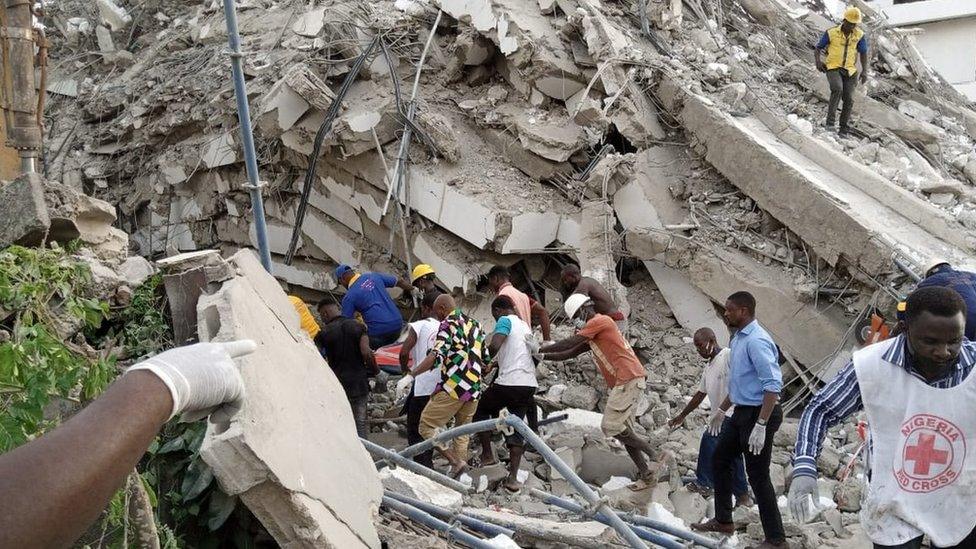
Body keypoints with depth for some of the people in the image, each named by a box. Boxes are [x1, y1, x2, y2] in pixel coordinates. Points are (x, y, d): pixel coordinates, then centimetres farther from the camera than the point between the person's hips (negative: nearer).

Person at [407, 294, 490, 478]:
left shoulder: (448, 324, -6)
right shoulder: (475, 324, 17)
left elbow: (436, 355, -21)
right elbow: (486, 358, 22)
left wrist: (411, 375, -26)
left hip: (453, 387, -8)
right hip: (474, 387, 8)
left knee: (427, 426, 0)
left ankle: (456, 462, -13)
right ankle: (459, 476, 16)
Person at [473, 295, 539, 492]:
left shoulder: (505, 321, -3)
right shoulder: (525, 325, 22)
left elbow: (494, 346, -19)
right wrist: (494, 363, 35)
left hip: (509, 382, -7)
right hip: (529, 384, 7)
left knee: (480, 410, 16)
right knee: (516, 427, 9)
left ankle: (487, 454, 12)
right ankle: (513, 477, 2)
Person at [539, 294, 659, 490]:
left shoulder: (599, 321, -5)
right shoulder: (593, 335, 26)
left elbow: (568, 344, -10)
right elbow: (570, 353, 25)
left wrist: (540, 350, -2)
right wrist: (543, 357, 15)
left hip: (628, 380, -10)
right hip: (626, 382, 10)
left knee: (611, 427, -12)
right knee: (624, 431, 10)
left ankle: (655, 455, -8)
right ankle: (646, 474, 10)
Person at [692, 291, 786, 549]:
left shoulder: (756, 341, -21)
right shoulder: (739, 338, 10)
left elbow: (773, 384, -26)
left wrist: (761, 426, -30)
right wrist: (721, 410, 29)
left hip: (759, 414, -10)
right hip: (742, 412, 10)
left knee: (758, 476, -4)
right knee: (719, 461, 18)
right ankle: (723, 521, 32)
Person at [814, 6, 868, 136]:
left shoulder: (859, 35, -2)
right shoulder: (831, 33, -8)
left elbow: (863, 54, 5)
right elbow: (817, 48, 1)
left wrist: (864, 71, -7)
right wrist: (818, 61, -19)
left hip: (849, 71, 2)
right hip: (833, 69, -2)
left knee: (848, 99, -9)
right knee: (837, 89, -30)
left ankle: (844, 128, 7)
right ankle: (830, 120, -21)